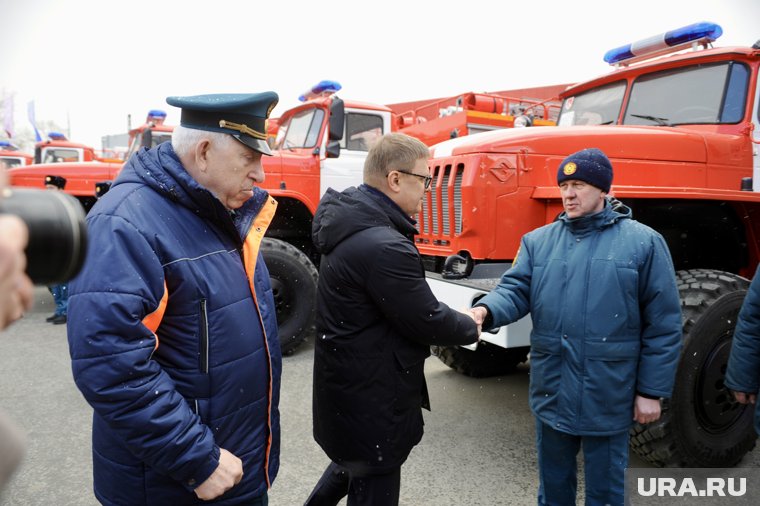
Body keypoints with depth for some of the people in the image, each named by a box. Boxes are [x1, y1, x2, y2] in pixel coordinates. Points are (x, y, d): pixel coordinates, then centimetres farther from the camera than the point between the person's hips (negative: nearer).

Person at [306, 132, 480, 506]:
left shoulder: (351, 226, 3)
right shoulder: (384, 246, -30)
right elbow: (427, 321, -21)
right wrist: (471, 328, -3)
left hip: (349, 386, 10)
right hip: (370, 401, -10)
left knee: (352, 463, 32)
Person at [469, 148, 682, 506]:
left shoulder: (643, 242, -5)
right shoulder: (537, 241, 4)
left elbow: (663, 324, -5)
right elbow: (516, 289, -5)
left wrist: (652, 390, -6)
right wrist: (486, 311, -28)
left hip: (608, 396, -3)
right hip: (551, 392, 3)